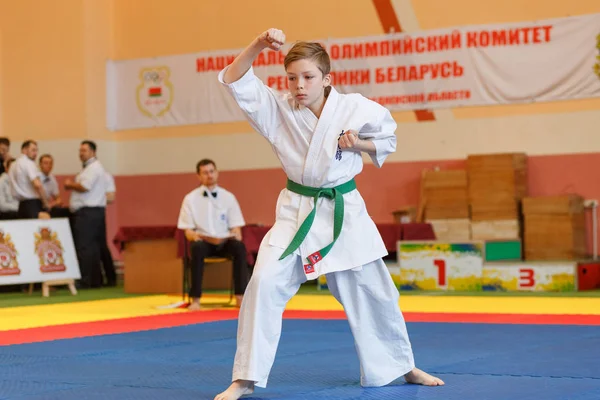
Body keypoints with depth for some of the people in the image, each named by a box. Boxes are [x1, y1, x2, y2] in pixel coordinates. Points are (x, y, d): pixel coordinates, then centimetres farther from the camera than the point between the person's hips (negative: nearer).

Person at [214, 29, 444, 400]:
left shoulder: (356, 108, -10)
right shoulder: (278, 109, -8)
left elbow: (388, 138, 7)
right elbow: (233, 80, -14)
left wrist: (358, 145, -13)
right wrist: (260, 44, -28)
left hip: (345, 212, 1)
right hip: (297, 212, 0)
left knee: (375, 292, 11)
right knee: (264, 284, -18)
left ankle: (404, 366, 34)